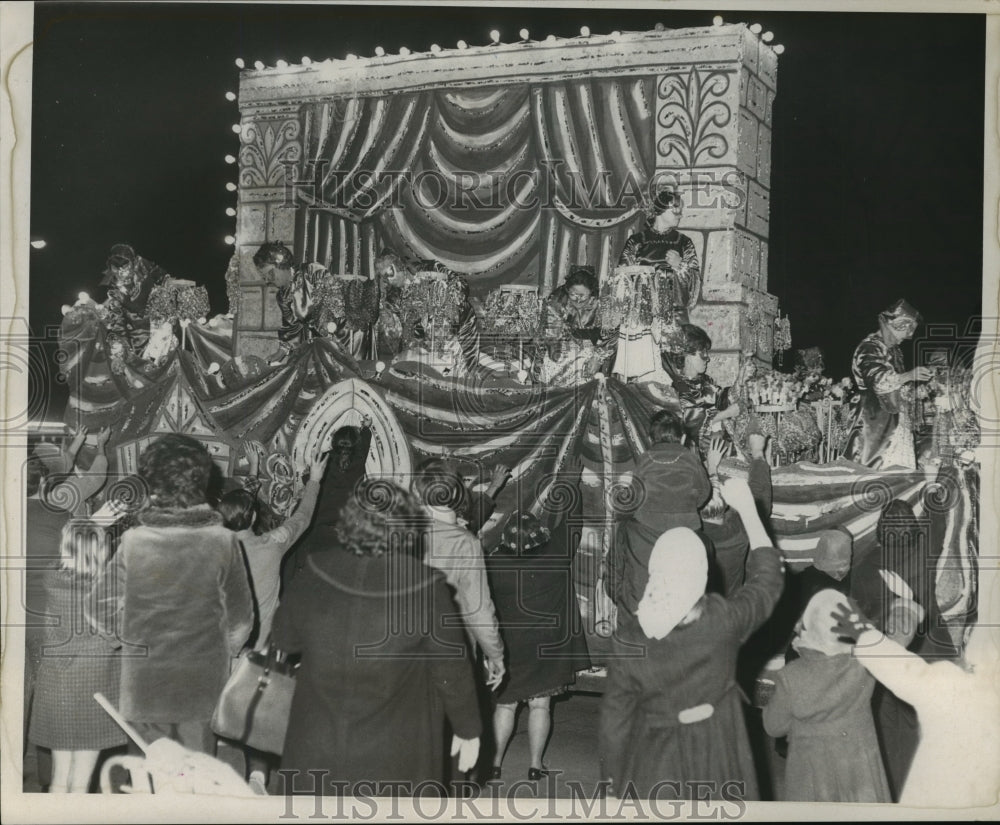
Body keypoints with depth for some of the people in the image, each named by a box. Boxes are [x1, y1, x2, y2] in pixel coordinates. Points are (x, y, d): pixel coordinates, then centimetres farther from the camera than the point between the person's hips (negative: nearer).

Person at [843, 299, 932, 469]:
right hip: (875, 422, -9)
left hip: (896, 426, 9)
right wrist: (909, 376, -26)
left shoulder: (894, 350, 17)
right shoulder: (870, 348, -10)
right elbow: (878, 380, -25)